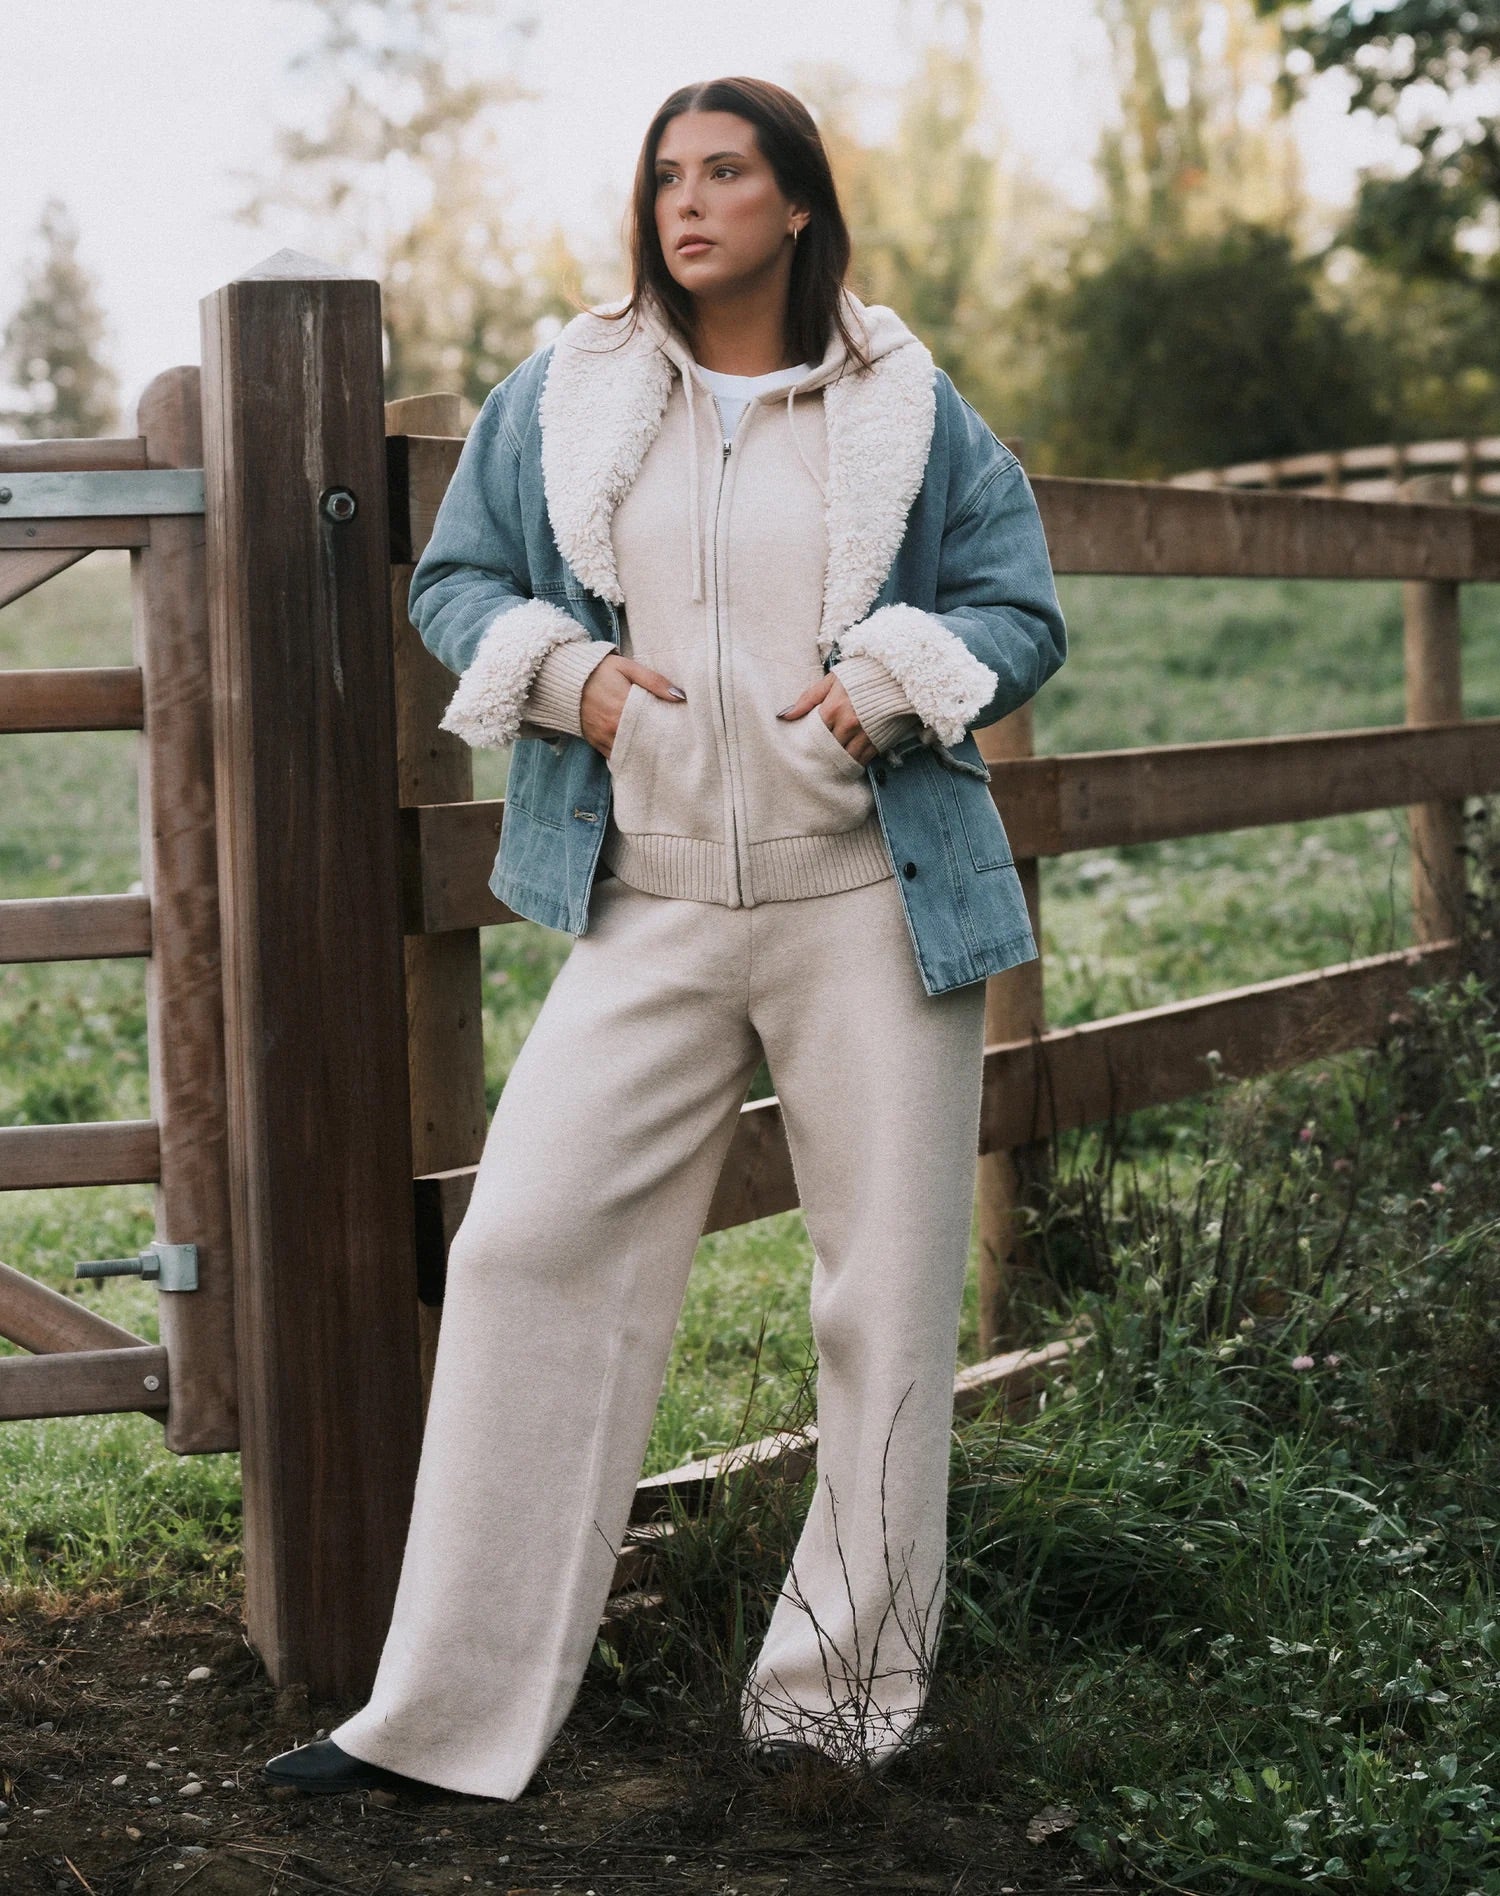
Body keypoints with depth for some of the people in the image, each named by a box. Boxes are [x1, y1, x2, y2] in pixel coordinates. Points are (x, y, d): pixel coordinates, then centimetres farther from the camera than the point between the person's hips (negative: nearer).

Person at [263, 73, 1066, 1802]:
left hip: (869, 900, -1)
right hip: (650, 908, 1)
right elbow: (455, 580, 15)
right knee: (528, 1245, -6)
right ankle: (450, 1709, 3)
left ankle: (847, 1684, 20)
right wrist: (561, 675, -4)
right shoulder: (561, 398, 8)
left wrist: (892, 679, -11)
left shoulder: (910, 409, 6)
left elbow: (1022, 611, 8)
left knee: (886, 1291, 2)